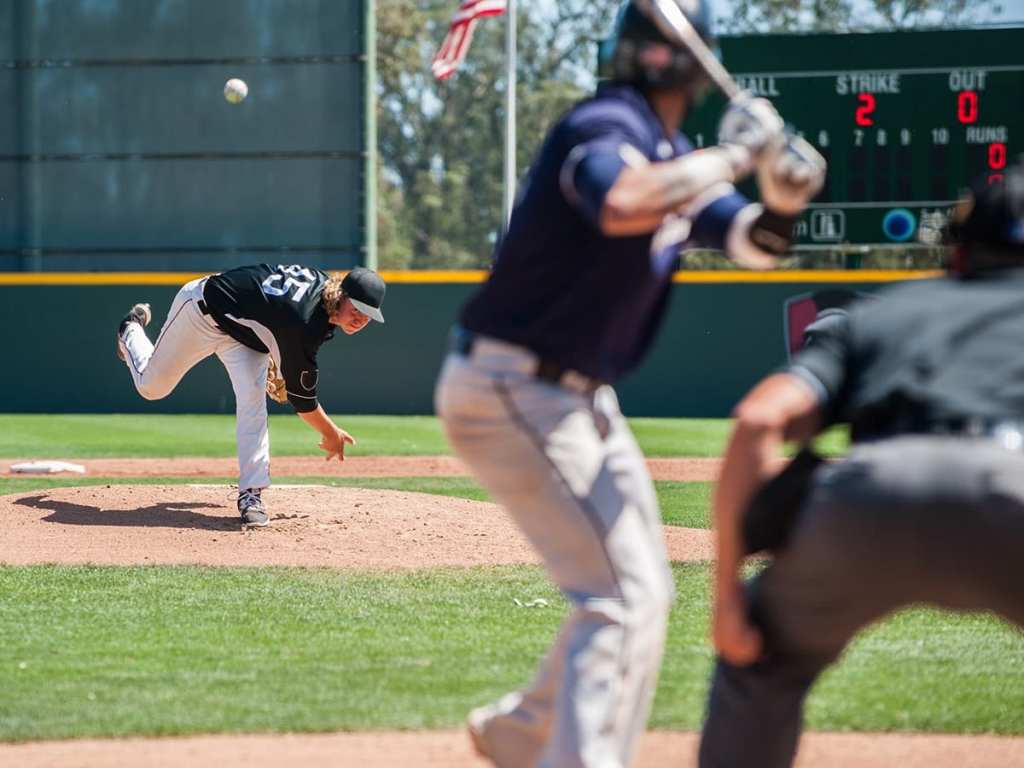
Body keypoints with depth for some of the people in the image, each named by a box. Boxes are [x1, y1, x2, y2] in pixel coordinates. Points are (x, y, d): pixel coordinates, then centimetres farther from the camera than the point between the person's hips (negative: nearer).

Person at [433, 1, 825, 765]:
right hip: (511, 390, -10)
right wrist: (732, 156, -31)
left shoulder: (678, 157, 10)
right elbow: (622, 205, -41)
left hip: (578, 399, 10)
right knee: (624, 594, -17)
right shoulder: (608, 126, -19)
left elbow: (753, 243, 11)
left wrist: (784, 199, -10)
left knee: (643, 592, 20)